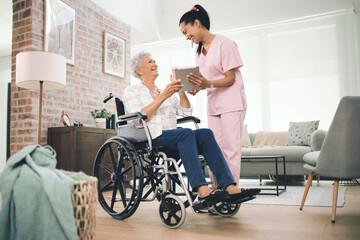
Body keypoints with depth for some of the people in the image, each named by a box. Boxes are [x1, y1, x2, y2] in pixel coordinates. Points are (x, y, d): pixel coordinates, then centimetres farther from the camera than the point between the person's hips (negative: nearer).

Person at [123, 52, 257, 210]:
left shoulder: (164, 92, 29)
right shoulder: (131, 91, 12)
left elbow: (186, 112, 17)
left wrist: (180, 90, 6)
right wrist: (163, 96, -13)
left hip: (172, 138, 5)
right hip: (150, 139, -5)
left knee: (205, 133, -24)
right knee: (186, 133, -34)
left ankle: (229, 187, -36)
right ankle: (202, 191, -47)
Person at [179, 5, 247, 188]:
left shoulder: (224, 44, -9)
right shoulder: (199, 51, 14)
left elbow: (230, 78, -13)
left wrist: (208, 83, -29)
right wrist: (197, 87, -7)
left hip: (231, 104, -7)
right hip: (213, 105, 7)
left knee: (230, 149, -9)